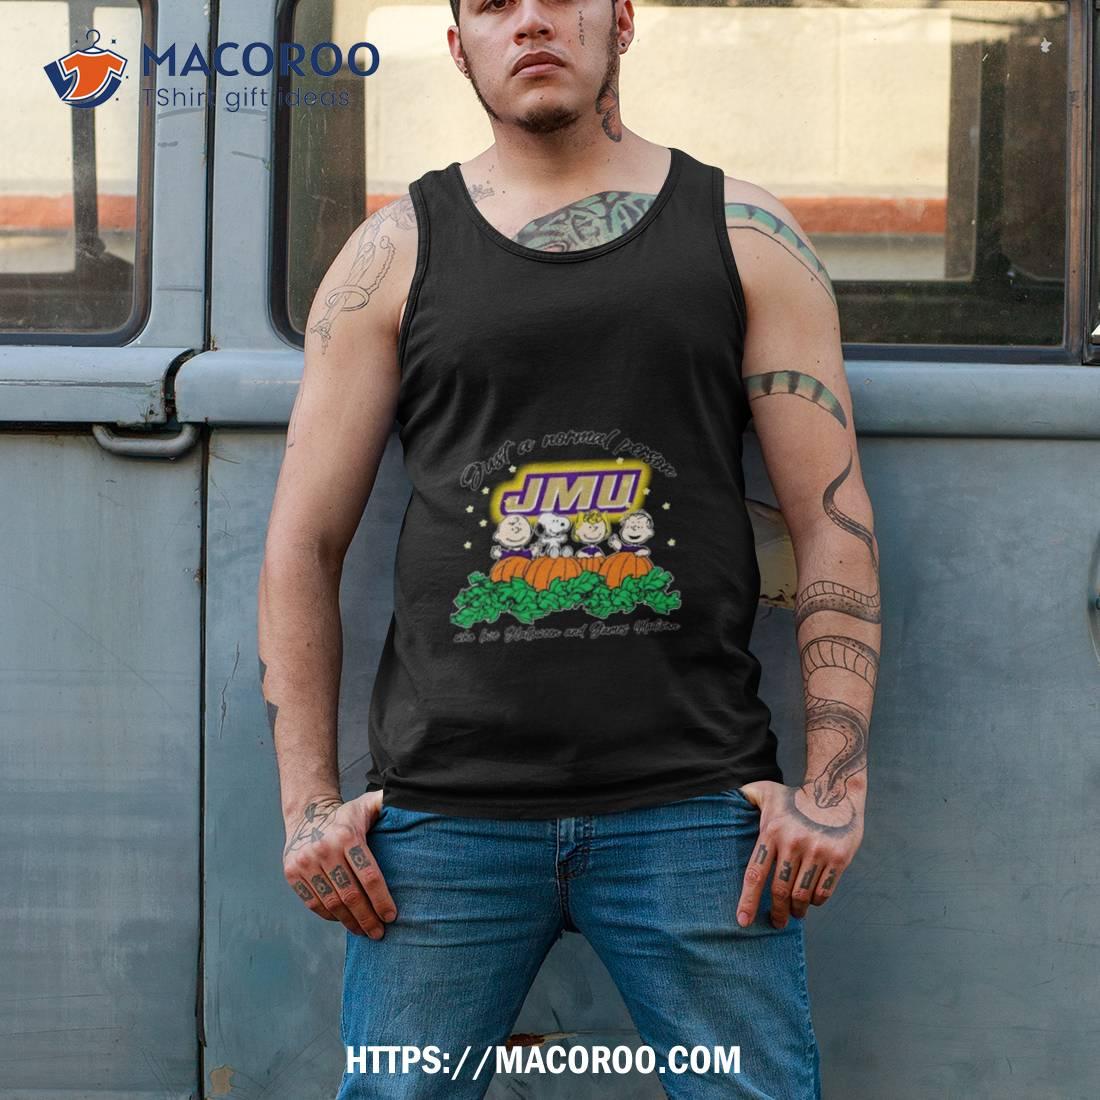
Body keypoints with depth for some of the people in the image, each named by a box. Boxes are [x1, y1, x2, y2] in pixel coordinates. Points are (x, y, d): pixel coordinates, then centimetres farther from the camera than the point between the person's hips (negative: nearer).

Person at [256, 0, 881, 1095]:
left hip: (692, 804, 0)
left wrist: (835, 779, -4)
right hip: (442, 815, 1)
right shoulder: (397, 253, 8)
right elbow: (304, 541, 7)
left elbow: (833, 520, 5)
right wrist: (309, 800, 0)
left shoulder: (745, 235, 8)